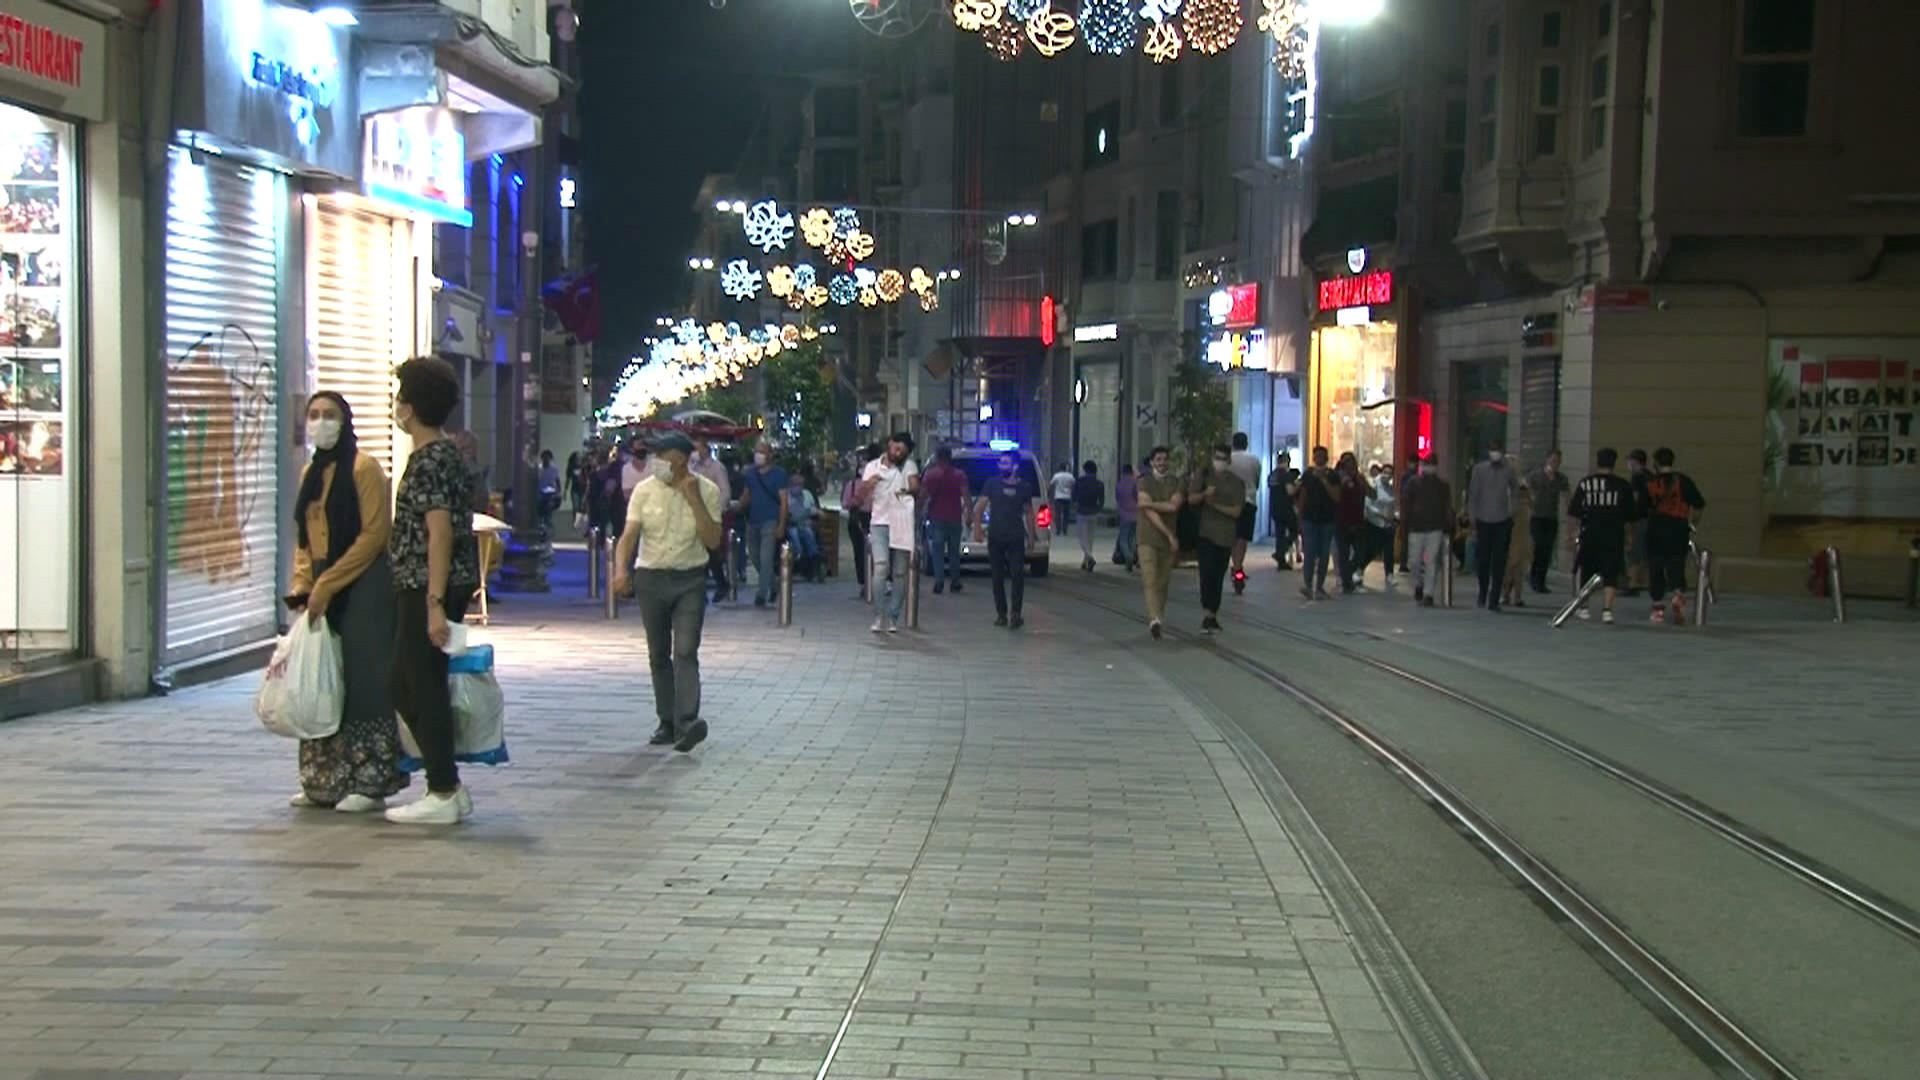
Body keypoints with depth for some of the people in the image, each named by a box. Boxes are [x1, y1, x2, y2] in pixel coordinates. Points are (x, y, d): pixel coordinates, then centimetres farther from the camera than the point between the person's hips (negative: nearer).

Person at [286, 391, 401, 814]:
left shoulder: (364, 468, -8)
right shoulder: (310, 473, 15)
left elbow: (375, 534, -14)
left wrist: (327, 585, -15)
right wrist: (302, 587, 5)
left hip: (364, 587, -7)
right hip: (323, 588, 7)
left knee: (362, 679, -5)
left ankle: (370, 782, 2)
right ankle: (325, 780, 15)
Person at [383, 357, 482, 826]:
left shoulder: (429, 460, -14)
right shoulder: (444, 454, 16)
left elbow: (440, 533, -21)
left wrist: (435, 603, -24)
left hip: (427, 590, -10)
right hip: (421, 590, 10)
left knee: (423, 687, -4)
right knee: (403, 685, 14)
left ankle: (443, 795, 1)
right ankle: (447, 784, 16)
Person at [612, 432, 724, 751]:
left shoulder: (706, 491, -3)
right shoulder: (645, 491, -1)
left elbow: (713, 540, -10)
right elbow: (629, 535, -7)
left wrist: (694, 499, -17)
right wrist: (621, 569, -25)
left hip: (690, 581, -2)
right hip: (651, 579, 2)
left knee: (685, 651, -15)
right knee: (658, 655, 8)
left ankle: (687, 722, -25)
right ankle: (667, 723, 17)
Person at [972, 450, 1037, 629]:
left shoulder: (1024, 486, 7)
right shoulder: (992, 484, 3)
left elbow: (1028, 512, 16)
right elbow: (979, 507, 1)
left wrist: (1031, 535, 14)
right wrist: (977, 528, -11)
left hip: (1016, 537, 0)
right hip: (995, 537, 0)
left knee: (1018, 574, -11)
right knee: (997, 576, 5)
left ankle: (1015, 612, -11)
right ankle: (1001, 614, 13)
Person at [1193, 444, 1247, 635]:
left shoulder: (1237, 483, 3)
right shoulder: (1204, 476, 5)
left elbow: (1237, 512, -4)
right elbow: (1192, 498, -7)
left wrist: (1216, 504, -17)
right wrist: (1204, 494, -27)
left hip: (1226, 536, 1)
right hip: (1206, 533, -1)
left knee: (1219, 577, 7)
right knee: (1206, 573, -14)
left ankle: (1213, 616, 15)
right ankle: (1208, 615, -18)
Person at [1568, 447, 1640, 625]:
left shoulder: (1585, 484, -3)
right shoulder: (1624, 486, -2)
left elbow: (1573, 513, -2)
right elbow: (1631, 516, 0)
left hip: (1589, 535, 1)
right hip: (1614, 537, -1)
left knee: (1586, 572, 16)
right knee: (1610, 573, 2)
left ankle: (1583, 607, 25)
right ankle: (1606, 609, -12)